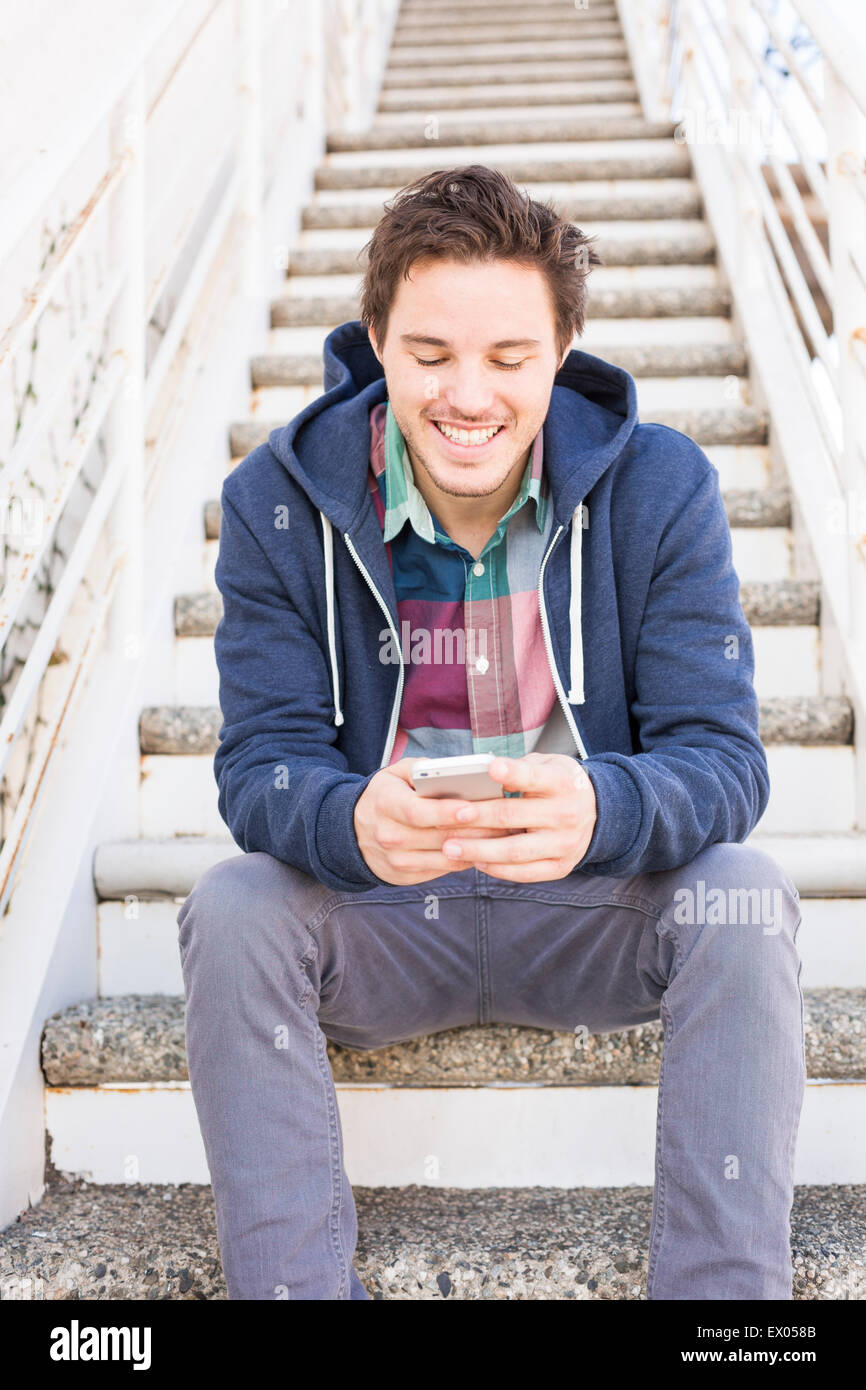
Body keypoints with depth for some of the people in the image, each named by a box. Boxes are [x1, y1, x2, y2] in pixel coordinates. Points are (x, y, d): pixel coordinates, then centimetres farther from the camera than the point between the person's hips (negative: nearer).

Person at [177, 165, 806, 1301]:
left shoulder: (660, 485, -10)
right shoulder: (279, 500, -9)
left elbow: (722, 757, -15)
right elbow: (260, 766, -12)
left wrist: (598, 812, -39)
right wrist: (353, 822, -38)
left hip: (595, 911, 0)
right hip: (379, 917, 1)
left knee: (743, 896, -27)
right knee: (231, 911, -27)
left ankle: (724, 1292, -15)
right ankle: (290, 1285, -14)